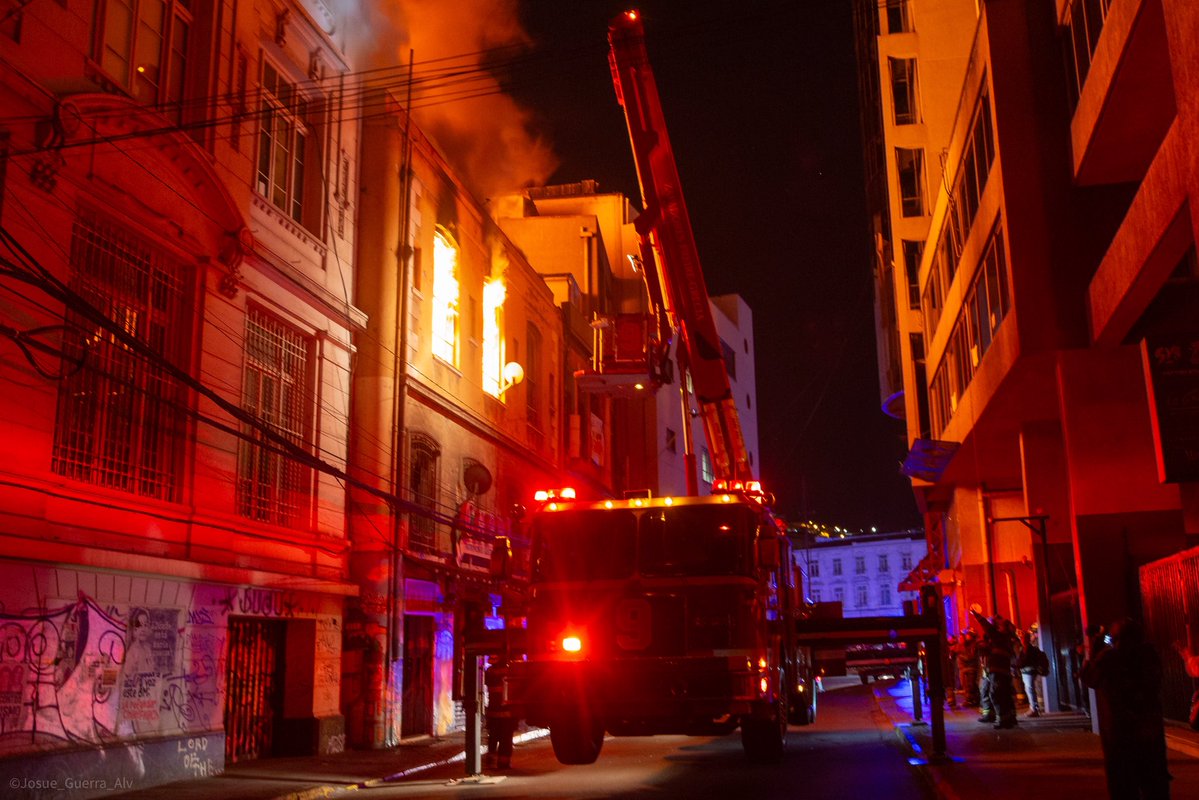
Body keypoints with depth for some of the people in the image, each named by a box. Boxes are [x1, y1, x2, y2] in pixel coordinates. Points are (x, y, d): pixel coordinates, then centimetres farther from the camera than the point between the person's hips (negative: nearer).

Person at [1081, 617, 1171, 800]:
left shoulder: (1109, 657, -14)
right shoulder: (1150, 655, -2)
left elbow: (1087, 677, 0)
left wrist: (1094, 653, 9)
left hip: (1120, 732, -3)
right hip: (1151, 730, 4)